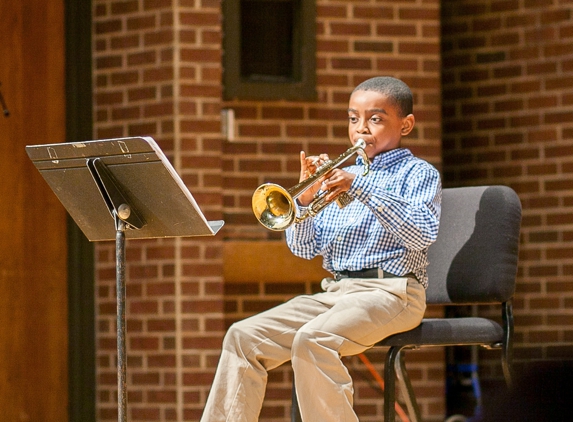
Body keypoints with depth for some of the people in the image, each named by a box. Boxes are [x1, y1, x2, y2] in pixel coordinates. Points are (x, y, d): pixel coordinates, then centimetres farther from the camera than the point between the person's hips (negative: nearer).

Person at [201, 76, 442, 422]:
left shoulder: (418, 173, 3)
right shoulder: (341, 174, 19)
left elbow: (424, 234, -17)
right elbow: (304, 248, 15)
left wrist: (361, 187, -20)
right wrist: (305, 197, -4)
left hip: (391, 292, -7)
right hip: (335, 290, 7)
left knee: (313, 340, -33)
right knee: (244, 336, -9)